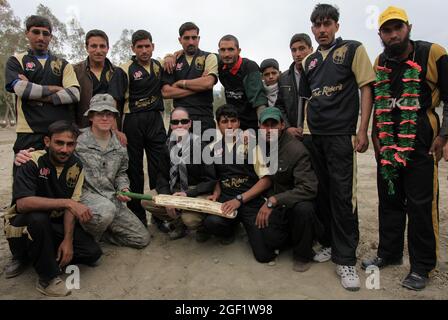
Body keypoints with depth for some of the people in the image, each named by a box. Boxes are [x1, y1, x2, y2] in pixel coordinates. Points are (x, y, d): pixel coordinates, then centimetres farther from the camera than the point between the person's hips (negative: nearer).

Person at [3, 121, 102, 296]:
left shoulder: (76, 166, -8)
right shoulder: (32, 162, -22)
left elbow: (71, 206, -9)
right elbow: (22, 203, -36)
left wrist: (68, 240, -19)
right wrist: (67, 203, -40)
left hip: (56, 222, 4)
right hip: (24, 222, -4)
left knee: (93, 252, -11)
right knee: (38, 217, -38)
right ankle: (48, 278, -19)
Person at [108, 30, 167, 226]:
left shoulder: (159, 66, 12)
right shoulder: (125, 70, -3)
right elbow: (113, 101, -9)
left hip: (156, 121, 4)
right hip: (133, 122, -3)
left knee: (160, 167, 0)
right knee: (134, 170, 5)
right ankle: (136, 215, 16)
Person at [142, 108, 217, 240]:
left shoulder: (200, 146, -14)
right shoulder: (168, 146, 0)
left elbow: (211, 180, -14)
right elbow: (162, 176, 2)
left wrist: (188, 194, -24)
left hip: (198, 192, -5)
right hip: (175, 190, 6)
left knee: (190, 219, -32)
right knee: (146, 201, -11)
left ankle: (202, 227, 6)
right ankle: (178, 224, 7)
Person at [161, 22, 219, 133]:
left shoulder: (209, 57, 6)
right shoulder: (173, 61, 12)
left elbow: (208, 82, -13)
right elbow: (165, 92, 0)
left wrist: (181, 83, -3)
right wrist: (197, 88, -6)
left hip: (204, 119, -2)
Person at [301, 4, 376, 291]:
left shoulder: (353, 50, 3)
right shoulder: (310, 61, 16)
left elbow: (366, 89, -3)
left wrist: (362, 131, -11)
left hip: (340, 135, -5)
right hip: (313, 136, 5)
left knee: (342, 195, -6)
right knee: (321, 192, 10)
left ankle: (345, 258, 4)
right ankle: (328, 243, 25)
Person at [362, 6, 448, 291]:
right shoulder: (379, 64, 9)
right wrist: (375, 136, 11)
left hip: (420, 144, -4)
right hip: (388, 145, 5)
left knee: (420, 204, -1)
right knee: (389, 201, 12)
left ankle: (422, 266, 13)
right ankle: (389, 253, 27)